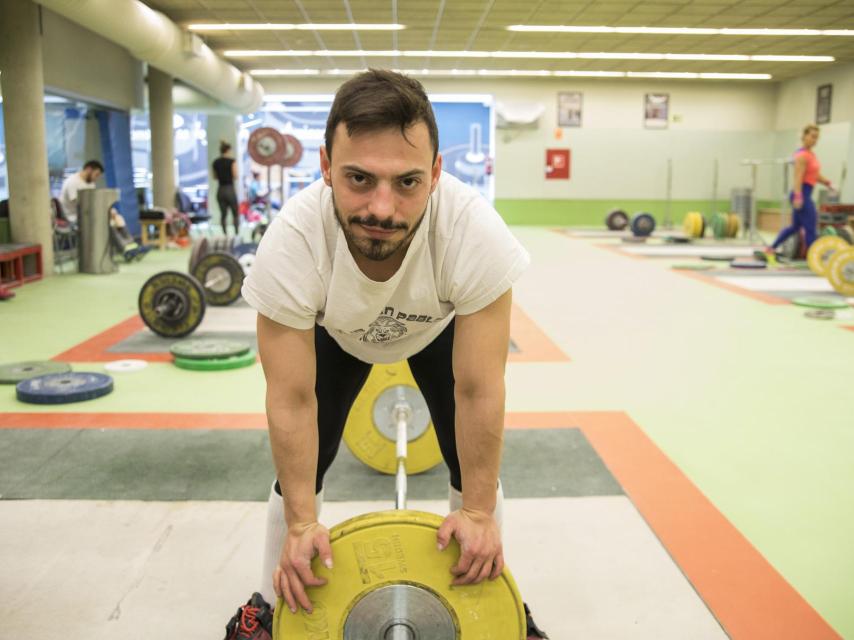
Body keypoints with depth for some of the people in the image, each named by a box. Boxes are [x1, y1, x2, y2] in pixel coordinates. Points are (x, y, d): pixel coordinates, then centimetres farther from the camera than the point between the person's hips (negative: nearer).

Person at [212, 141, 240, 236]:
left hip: (220, 190, 4)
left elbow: (215, 177, 13)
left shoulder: (215, 162, 5)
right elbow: (235, 176, -12)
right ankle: (237, 233, 1)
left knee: (223, 214, 9)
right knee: (235, 214, 6)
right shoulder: (232, 161, -9)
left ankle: (225, 234, 8)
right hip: (230, 189, -4)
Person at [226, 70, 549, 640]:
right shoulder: (292, 241, -40)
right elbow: (292, 400, -29)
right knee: (302, 461, -2)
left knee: (476, 461, -3)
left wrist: (478, 512, -26)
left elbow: (477, 389, -32)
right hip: (334, 333, 0)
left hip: (440, 329, 0)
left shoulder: (475, 229, -42)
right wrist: (302, 523, -27)